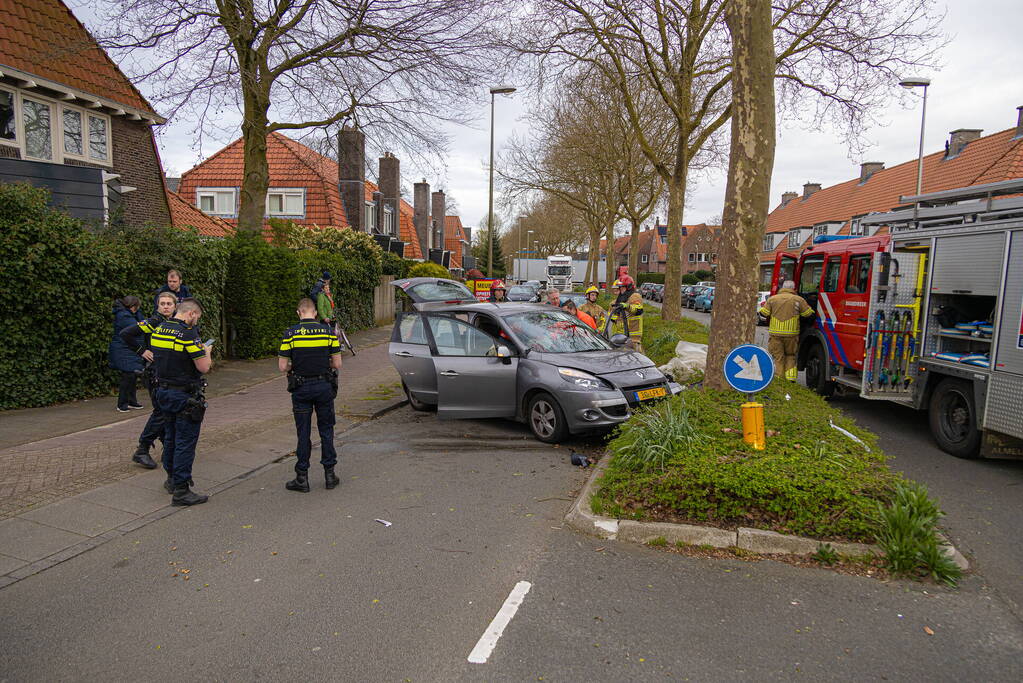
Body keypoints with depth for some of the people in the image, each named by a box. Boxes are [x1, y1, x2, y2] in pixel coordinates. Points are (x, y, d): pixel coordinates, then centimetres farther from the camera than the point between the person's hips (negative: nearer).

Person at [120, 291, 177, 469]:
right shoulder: (153, 322, -11)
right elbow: (125, 334, -17)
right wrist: (142, 351, -13)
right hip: (156, 373, -7)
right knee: (161, 412, -8)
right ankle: (141, 451, 1)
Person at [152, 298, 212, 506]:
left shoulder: (158, 330, 6)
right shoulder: (187, 333, -20)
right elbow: (204, 367, -20)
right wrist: (207, 351, 1)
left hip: (163, 392, 9)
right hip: (185, 396, -9)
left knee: (170, 437, 22)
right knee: (185, 442, -2)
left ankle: (172, 479, 37)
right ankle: (181, 490, 2)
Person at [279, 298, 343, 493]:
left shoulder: (291, 333, -7)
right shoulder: (328, 331, -3)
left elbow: (282, 367, -7)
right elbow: (337, 364, -3)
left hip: (301, 388, -1)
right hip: (324, 387, 1)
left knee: (303, 433, 6)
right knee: (326, 430, 12)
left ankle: (302, 478, 12)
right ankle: (329, 474, 16)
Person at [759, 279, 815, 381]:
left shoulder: (772, 299, 6)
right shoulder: (799, 300, 3)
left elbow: (763, 313, 2)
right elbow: (809, 314, 3)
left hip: (776, 334, 0)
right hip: (792, 334, 0)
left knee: (779, 358, 7)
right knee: (790, 356, 15)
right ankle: (791, 380, 5)